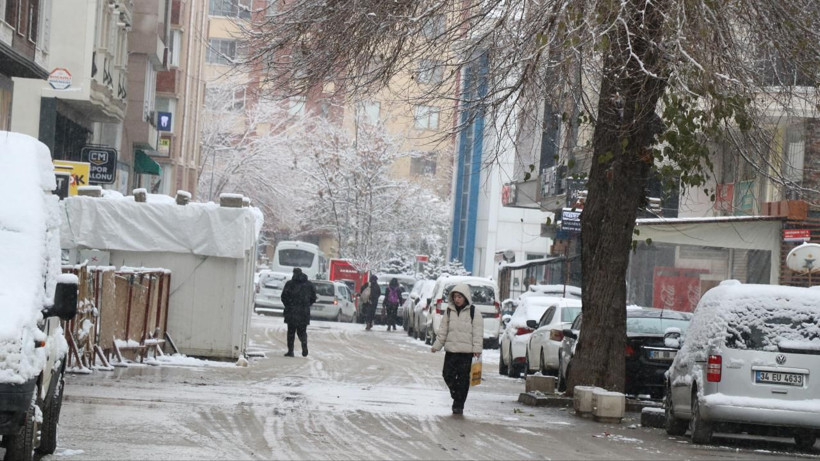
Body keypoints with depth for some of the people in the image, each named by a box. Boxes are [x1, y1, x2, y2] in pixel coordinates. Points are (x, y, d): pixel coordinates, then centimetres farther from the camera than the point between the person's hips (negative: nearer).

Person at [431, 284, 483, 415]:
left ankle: (458, 405, 6)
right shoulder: (449, 312, 11)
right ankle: (456, 396, 20)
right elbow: (442, 331, 13)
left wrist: (477, 348, -13)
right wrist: (437, 345, 6)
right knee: (448, 375, -1)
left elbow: (478, 333, -3)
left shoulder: (473, 313, -1)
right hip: (451, 350, 4)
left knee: (463, 378, -2)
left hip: (467, 352, -4)